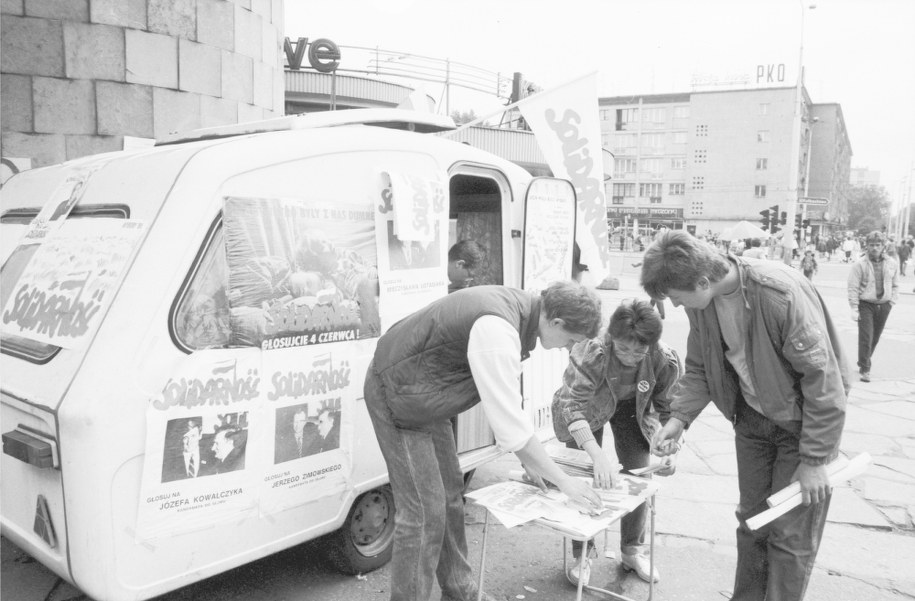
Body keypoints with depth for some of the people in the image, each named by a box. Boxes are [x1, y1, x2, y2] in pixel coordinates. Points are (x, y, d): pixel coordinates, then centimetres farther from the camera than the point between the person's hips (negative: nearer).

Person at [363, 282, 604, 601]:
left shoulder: (520, 308, -3)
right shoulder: (497, 332, -33)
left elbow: (505, 400, 7)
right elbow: (509, 423, -30)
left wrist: (528, 458, 8)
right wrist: (564, 481, -20)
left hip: (424, 397, 10)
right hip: (396, 394, -10)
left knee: (449, 494, 16)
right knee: (424, 511, -7)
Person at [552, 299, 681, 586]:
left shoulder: (665, 360, -30)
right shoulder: (590, 351, -41)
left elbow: (668, 409, -14)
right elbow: (573, 405, -46)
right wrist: (598, 455, -58)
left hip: (632, 408, 3)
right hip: (589, 408, -2)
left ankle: (633, 549, 24)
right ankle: (582, 554, 13)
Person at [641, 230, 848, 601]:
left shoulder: (781, 293, -31)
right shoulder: (702, 302, -11)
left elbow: (823, 380, -25)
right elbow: (699, 368, 2)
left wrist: (814, 461, -20)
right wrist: (679, 418, -13)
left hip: (802, 421, -5)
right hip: (752, 417, 6)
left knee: (791, 534, 1)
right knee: (751, 521, 15)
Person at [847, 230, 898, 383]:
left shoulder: (891, 263, 3)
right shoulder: (860, 264, -9)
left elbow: (895, 285, 13)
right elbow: (853, 288, -10)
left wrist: (892, 301, 2)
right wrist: (854, 308, -13)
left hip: (883, 306, 4)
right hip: (865, 305, -4)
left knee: (875, 338, 13)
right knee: (866, 338, -8)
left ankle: (863, 363, 31)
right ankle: (865, 370, -2)